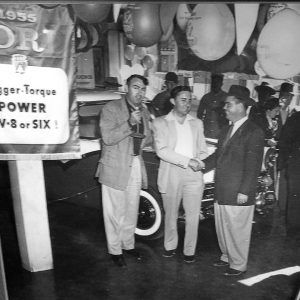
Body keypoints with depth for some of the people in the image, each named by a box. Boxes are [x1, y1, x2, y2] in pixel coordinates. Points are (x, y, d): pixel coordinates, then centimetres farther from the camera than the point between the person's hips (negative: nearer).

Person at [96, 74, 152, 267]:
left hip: (136, 166, 6)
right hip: (115, 168, -6)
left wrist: (144, 136, -3)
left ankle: (128, 244, 35)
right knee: (115, 213, 4)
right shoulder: (111, 109, -10)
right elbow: (108, 138, -19)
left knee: (132, 211, 17)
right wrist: (130, 123, -28)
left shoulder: (144, 111, 10)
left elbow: (149, 138, 20)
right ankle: (115, 250, 22)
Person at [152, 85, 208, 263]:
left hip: (194, 175, 2)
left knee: (193, 217, 5)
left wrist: (198, 162, -10)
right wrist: (187, 161, -18)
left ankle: (189, 250, 23)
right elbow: (162, 151, -11)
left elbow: (203, 150, 13)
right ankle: (170, 246, 32)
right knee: (171, 216, 11)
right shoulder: (161, 122, 1)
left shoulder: (197, 123, 14)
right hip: (171, 175, -2)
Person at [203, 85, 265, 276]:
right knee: (222, 228, 20)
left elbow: (253, 166, -16)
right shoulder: (227, 130, 13)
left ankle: (238, 265, 27)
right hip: (222, 192, 8)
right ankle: (227, 257, 40)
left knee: (237, 231, 7)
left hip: (238, 195, -8)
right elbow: (218, 155, 15)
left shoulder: (254, 132, -13)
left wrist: (244, 191, -18)